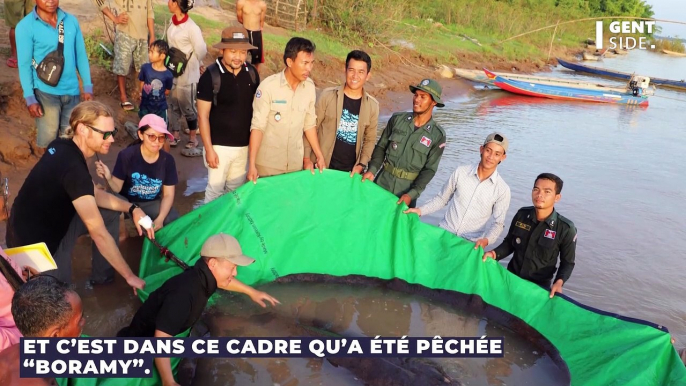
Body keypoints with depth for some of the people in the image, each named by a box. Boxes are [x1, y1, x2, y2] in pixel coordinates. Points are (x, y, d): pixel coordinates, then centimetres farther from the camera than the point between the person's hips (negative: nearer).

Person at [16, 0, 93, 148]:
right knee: (48, 138, 2)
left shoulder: (71, 21, 1)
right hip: (45, 92, -3)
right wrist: (30, 98, -11)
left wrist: (88, 87, 5)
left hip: (72, 90, 3)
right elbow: (24, 64, -8)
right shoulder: (25, 26, -9)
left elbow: (81, 56, 7)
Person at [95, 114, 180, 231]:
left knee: (173, 220, -23)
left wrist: (160, 219, -22)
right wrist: (108, 178, -38)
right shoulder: (127, 155, -19)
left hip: (151, 203, 2)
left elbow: (168, 194, -7)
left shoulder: (167, 160, -11)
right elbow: (117, 188, -14)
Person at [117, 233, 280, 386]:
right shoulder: (183, 293, -39)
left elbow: (224, 280, 13)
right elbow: (161, 339, -41)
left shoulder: (203, 276, -12)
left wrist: (252, 292, 17)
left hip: (170, 334, 8)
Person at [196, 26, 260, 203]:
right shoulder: (210, 76, -14)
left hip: (244, 145, 4)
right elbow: (203, 116, -11)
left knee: (236, 189, 17)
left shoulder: (251, 73, -1)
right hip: (219, 145, -4)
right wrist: (209, 149, -14)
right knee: (215, 189, 5)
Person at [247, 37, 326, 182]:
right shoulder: (268, 86, -16)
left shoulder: (310, 86, -3)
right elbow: (257, 126, -16)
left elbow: (310, 124, 7)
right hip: (268, 164, -4)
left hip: (296, 163, 4)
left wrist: (319, 155, 7)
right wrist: (252, 164, -20)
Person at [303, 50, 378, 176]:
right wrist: (307, 158, -8)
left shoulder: (372, 105, 0)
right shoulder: (328, 96, -7)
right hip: (322, 166, -2)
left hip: (350, 171, 2)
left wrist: (361, 164, -2)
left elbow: (370, 139, 9)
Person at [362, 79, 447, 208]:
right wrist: (372, 170, -11)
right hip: (383, 182, 2)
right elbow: (381, 147, 4)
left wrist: (412, 194, -17)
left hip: (408, 189, -2)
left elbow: (429, 169, -7)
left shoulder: (437, 135, -7)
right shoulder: (397, 119, -2)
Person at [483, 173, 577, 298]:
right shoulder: (522, 215, -9)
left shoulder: (566, 229, -17)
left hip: (539, 287, -3)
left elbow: (567, 263, -6)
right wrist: (494, 254, -14)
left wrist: (559, 282, -23)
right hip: (511, 278, 3)